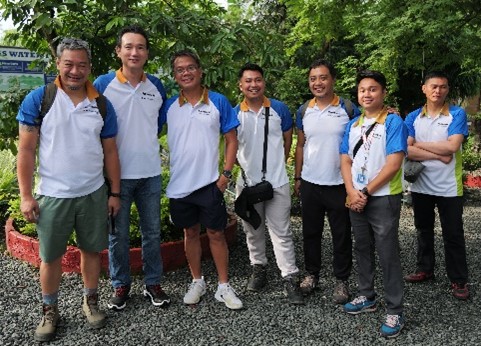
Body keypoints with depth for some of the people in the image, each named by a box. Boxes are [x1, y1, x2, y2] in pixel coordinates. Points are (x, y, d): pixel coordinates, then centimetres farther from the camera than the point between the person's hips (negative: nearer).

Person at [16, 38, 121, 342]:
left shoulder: (101, 104, 2)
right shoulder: (38, 99, -7)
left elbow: (110, 153, 7)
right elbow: (26, 150, -7)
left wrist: (115, 193, 4)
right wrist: (26, 196, -10)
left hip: (94, 194, 2)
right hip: (52, 195, -2)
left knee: (92, 249, 13)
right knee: (51, 256, 10)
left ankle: (91, 302, 32)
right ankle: (50, 311, 28)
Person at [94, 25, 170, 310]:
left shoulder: (157, 87, 4)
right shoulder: (103, 84, -6)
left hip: (151, 173, 3)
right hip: (117, 174, -3)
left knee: (152, 232, 11)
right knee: (118, 234, 8)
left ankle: (153, 283, 25)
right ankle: (121, 285, 25)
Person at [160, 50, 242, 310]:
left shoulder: (218, 102, -2)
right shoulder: (169, 106, 3)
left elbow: (231, 140, 1)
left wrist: (226, 173, -7)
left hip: (209, 182, -2)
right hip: (179, 184, 2)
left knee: (216, 233, 6)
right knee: (190, 233, 14)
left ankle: (224, 286, 18)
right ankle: (197, 282, 29)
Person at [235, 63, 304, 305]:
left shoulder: (279, 109, -1)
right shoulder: (234, 114, -1)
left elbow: (287, 140, 10)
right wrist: (243, 165, 3)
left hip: (277, 182, -1)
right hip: (247, 182, 2)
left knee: (281, 232, 1)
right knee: (253, 231, 15)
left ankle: (290, 278, 7)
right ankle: (258, 268, 32)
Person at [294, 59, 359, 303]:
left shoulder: (348, 108, -5)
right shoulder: (304, 111, 5)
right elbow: (300, 145, 11)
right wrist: (297, 177, 9)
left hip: (338, 184, -3)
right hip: (309, 183, 3)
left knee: (341, 235, 7)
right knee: (311, 232, 13)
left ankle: (342, 280, 21)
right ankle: (311, 274, 29)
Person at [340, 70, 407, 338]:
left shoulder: (394, 122, -9)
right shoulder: (353, 125, 10)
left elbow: (393, 165, -16)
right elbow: (346, 161, 8)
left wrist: (365, 192, -14)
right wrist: (352, 192, -8)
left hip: (383, 199, -6)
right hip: (356, 199, 6)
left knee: (388, 255, -1)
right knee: (362, 249, 16)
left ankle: (395, 312, 10)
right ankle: (367, 297, 32)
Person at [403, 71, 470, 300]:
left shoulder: (457, 114, -6)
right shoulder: (413, 117, 1)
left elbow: (452, 146, -20)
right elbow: (407, 150, -11)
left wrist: (419, 144, -11)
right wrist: (438, 155, -18)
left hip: (448, 187, -3)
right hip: (420, 185, 3)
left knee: (453, 234, 5)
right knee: (423, 230, 17)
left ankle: (458, 280, 17)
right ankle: (425, 269, 32)